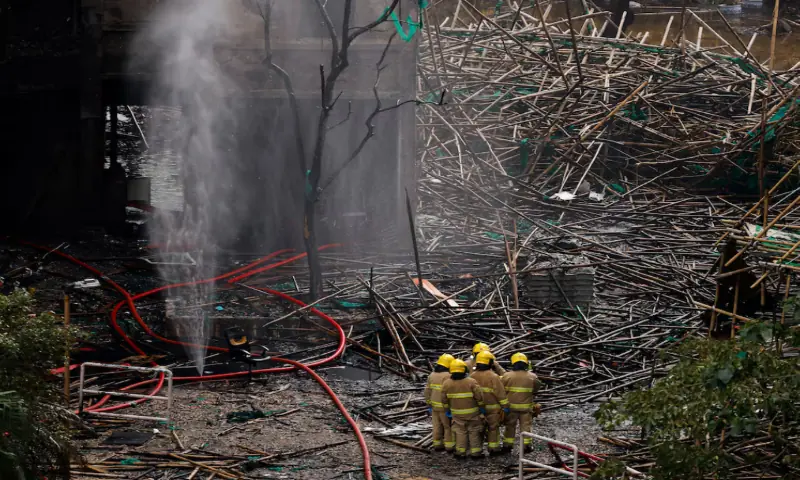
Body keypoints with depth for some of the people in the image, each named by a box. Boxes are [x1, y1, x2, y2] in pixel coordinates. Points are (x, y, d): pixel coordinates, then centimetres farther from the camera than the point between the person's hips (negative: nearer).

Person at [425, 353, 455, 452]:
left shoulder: (432, 375, 6)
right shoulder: (447, 376, -18)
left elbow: (428, 391, 9)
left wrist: (429, 405, 17)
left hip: (434, 406, 7)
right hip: (444, 406, -7)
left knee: (437, 425, 14)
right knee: (448, 426, 3)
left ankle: (437, 444, 20)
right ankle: (449, 445, 6)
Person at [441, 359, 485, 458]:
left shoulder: (446, 384, -6)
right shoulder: (471, 382, -16)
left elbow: (444, 399, 2)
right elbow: (479, 396, -13)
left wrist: (447, 409, 16)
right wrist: (482, 407, 2)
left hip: (457, 413, 2)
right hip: (472, 412, -2)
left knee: (460, 432, 12)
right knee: (474, 432, 8)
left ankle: (460, 452, 12)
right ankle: (475, 452, 11)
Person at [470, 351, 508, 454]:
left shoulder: (473, 376, -1)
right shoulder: (493, 377, -16)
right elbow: (500, 393, -15)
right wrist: (505, 406, -7)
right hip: (492, 407, -4)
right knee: (493, 428, 6)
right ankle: (493, 448, 9)